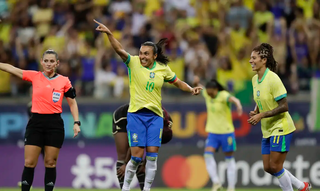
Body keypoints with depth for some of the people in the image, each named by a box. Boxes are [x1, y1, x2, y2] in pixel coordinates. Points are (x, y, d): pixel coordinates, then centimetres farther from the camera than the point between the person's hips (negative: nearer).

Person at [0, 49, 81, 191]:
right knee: (29, 163, -1)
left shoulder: (64, 81, 2)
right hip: (36, 122, 0)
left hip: (55, 124, 0)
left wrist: (76, 122, 0)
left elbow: (72, 103, 9)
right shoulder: (34, 76, 3)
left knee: (50, 163, 4)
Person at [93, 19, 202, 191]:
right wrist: (108, 33, -36)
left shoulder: (163, 69, 4)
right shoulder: (133, 63, -4)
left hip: (155, 116, 2)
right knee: (137, 155, -9)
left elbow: (178, 83, 19)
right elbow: (119, 50, -21)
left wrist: (191, 89, 1)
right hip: (136, 114, -2)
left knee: (152, 155, -4)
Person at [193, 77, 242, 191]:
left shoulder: (223, 95, -18)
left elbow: (234, 99, -38)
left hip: (226, 132, -5)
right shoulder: (206, 94, 0)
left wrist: (238, 105, -62)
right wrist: (196, 83, -5)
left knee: (229, 159, 4)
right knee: (208, 155, -14)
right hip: (213, 132, 5)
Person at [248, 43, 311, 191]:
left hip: (280, 127, -9)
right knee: (268, 168, 8)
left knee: (275, 166, -10)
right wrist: (255, 112, -1)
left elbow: (284, 106, -21)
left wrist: (261, 115, -22)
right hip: (267, 130, 9)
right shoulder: (255, 79, 5)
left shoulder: (272, 79, -19)